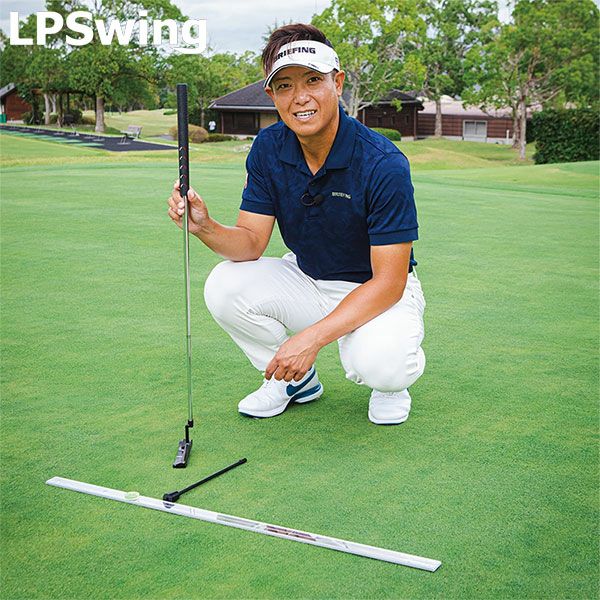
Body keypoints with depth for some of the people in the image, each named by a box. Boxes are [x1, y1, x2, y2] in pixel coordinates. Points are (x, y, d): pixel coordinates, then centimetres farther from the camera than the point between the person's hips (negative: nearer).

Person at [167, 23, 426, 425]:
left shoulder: (383, 163, -26)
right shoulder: (268, 150, -9)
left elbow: (388, 282, -26)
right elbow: (251, 241, -11)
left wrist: (312, 337, -36)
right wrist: (206, 227, -34)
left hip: (378, 292, -5)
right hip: (306, 282, 5)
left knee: (379, 365, -36)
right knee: (225, 286, -20)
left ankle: (389, 382, 6)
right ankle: (296, 380, 6)